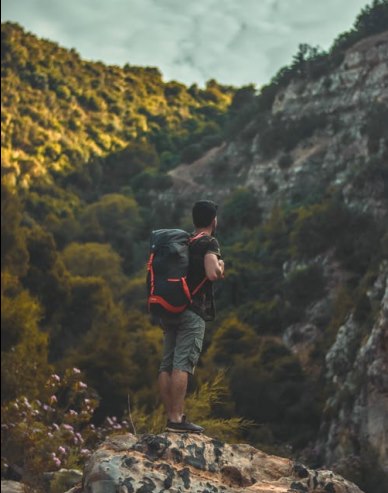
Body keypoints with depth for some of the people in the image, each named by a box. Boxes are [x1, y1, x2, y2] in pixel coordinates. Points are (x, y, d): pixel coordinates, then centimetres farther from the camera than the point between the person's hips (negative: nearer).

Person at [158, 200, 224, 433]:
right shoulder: (209, 243, -4)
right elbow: (212, 274, -19)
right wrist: (221, 266, 0)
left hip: (170, 308, 8)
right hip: (192, 311, -7)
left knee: (167, 364, 5)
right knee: (183, 364, -11)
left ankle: (171, 416, 8)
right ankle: (177, 419, -14)